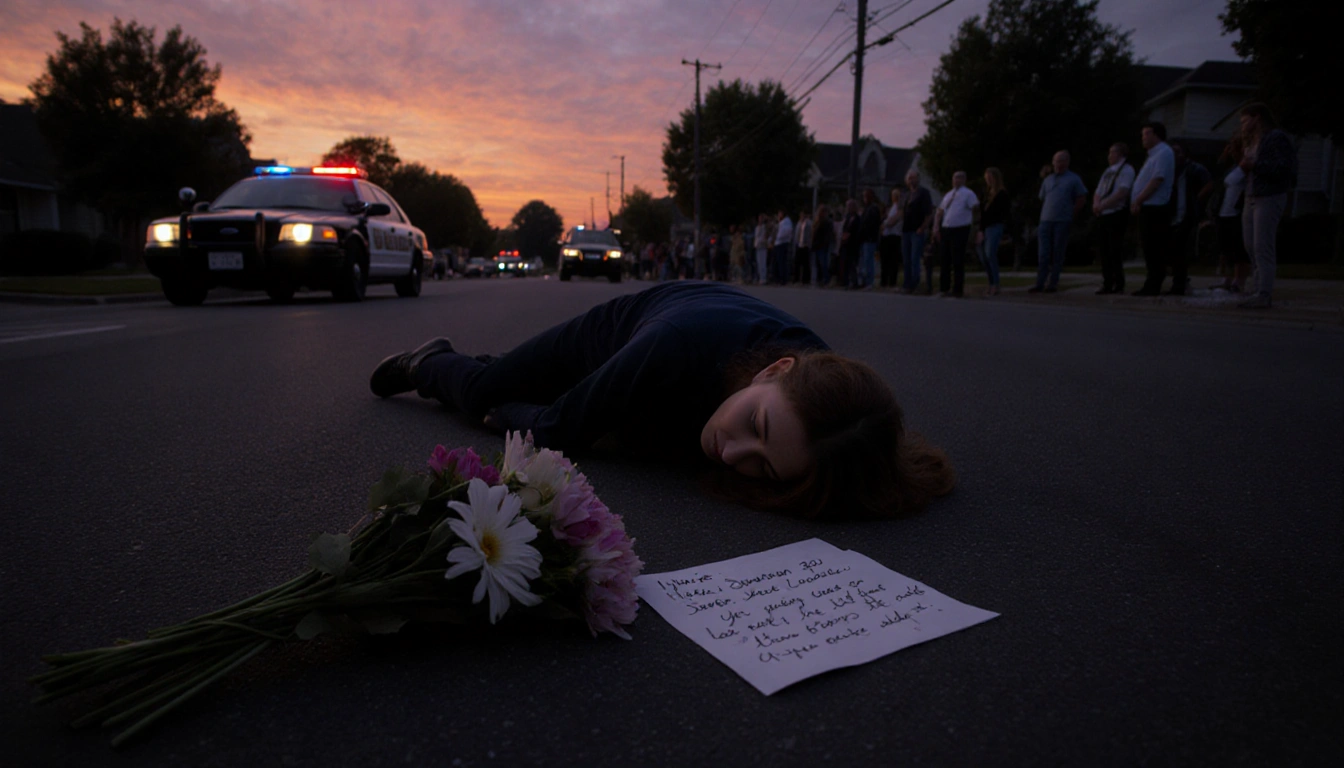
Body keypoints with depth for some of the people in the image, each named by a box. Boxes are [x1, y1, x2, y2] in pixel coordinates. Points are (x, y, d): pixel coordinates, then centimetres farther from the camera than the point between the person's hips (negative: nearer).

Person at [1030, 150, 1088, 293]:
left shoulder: (1073, 179, 4)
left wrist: (1070, 214, 0)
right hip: (1045, 221, 3)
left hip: (1062, 221, -3)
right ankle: (1040, 283, -1)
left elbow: (1082, 199, 4)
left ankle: (1053, 283, 2)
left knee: (1058, 255, -1)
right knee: (1043, 254, -2)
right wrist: (1046, 214, 10)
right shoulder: (1047, 180, 16)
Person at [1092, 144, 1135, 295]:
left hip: (1117, 215, -7)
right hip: (1103, 216, 7)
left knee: (1115, 251, -8)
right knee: (1105, 252, 6)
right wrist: (1096, 204, -4)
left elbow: (1122, 193, -15)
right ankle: (1107, 285, 9)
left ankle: (1119, 285, -4)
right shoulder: (1107, 172, 20)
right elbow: (1098, 193, 16)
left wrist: (1103, 205, -19)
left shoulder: (1126, 170, -3)